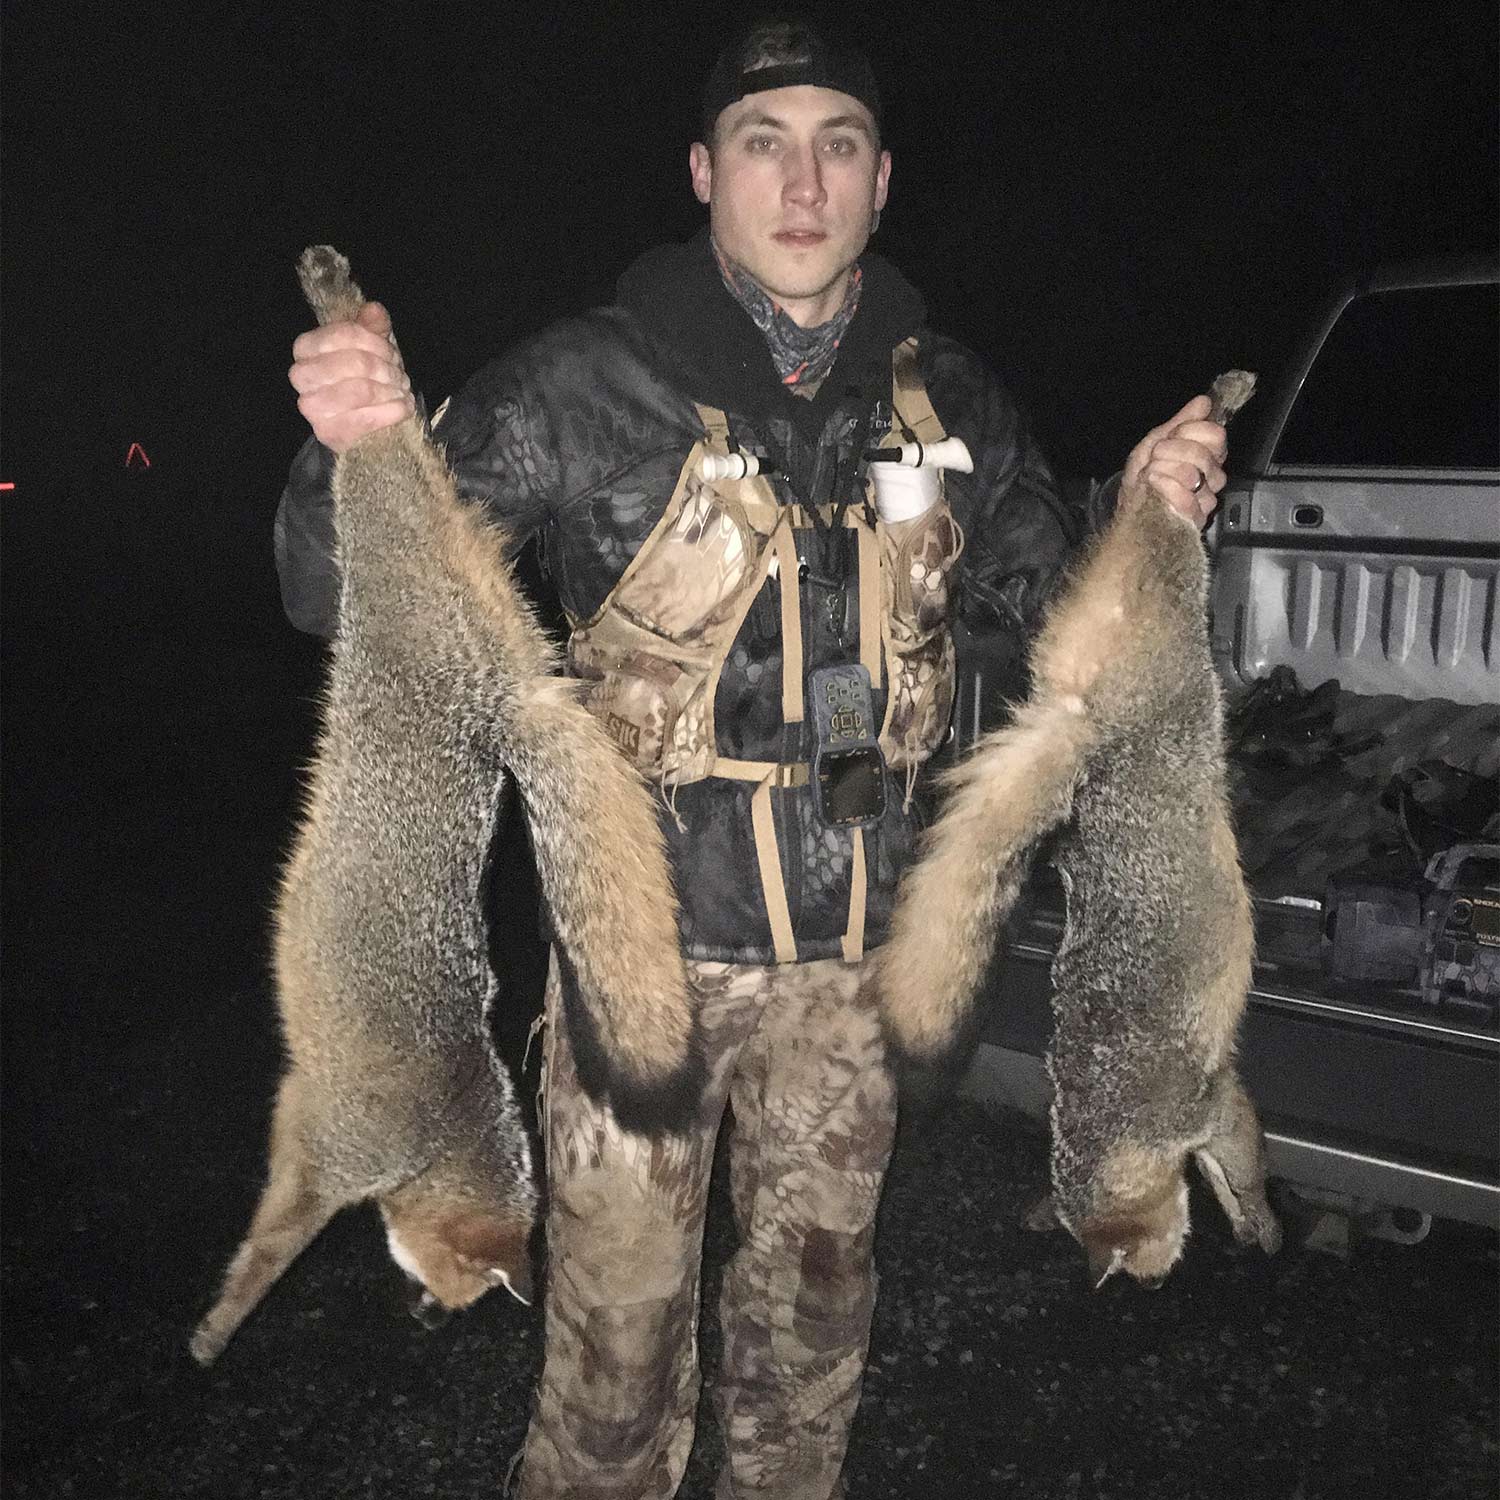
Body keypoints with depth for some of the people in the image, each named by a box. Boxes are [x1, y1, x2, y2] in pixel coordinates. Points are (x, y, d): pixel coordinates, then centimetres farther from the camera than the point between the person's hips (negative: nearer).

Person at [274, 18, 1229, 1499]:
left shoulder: (943, 399, 1)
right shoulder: (587, 386, -11)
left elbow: (1051, 605, 12)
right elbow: (345, 599, -10)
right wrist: (358, 450, -31)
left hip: (852, 947, 4)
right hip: (647, 942, -3)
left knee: (814, 1296, 22)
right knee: (619, 1324, 8)